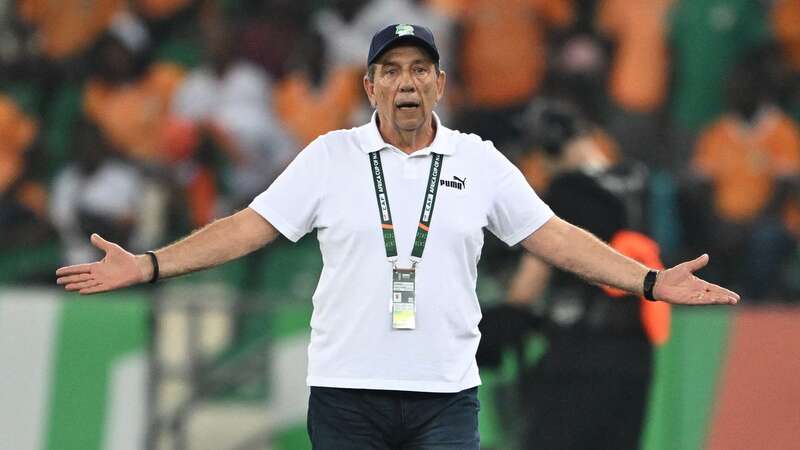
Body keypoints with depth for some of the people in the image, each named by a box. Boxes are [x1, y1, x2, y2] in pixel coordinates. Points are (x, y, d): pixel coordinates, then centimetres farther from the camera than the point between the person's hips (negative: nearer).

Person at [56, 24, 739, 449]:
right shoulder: (330, 157, 5)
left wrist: (651, 281, 1)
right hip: (345, 394, 0)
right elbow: (248, 228, 3)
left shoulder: (480, 163, 8)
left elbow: (556, 238, 9)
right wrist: (148, 265, -6)